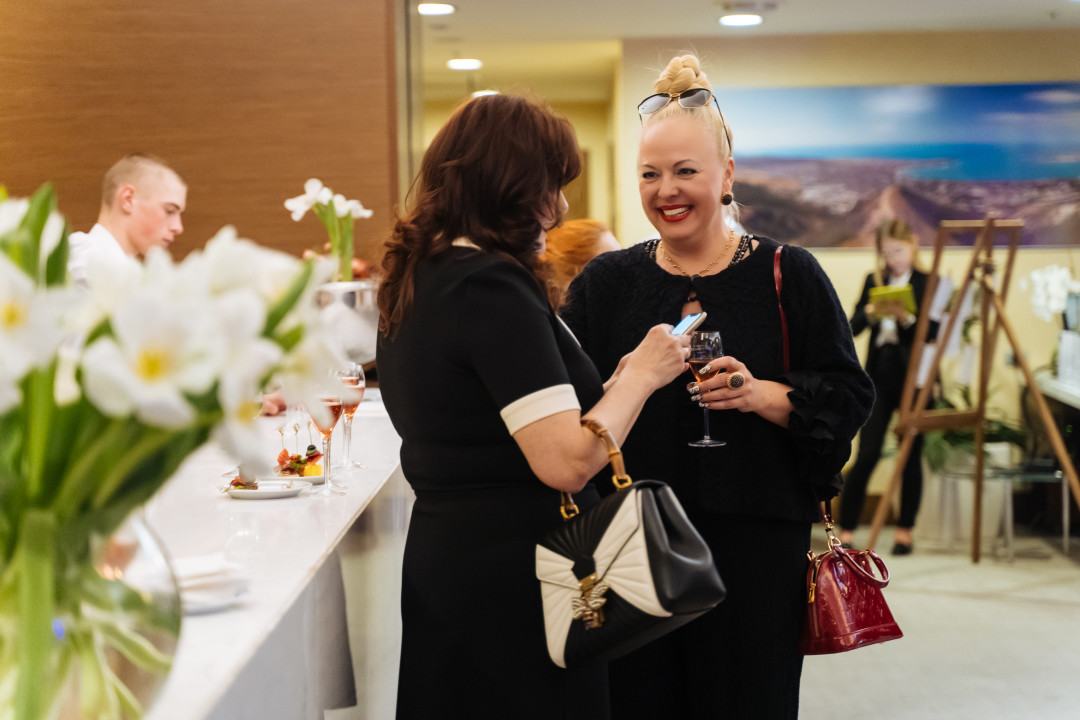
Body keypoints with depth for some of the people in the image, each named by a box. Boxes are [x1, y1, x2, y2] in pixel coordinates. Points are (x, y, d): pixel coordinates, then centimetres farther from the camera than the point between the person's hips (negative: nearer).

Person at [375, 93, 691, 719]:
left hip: (441, 554, 10)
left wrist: (620, 378, 15)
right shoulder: (492, 287, -19)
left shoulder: (416, 279, 10)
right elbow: (567, 462, -25)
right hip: (517, 576, -10)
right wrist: (641, 374, -10)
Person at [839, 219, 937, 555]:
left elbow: (933, 332, -9)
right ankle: (845, 530, 2)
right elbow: (852, 327, 4)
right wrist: (870, 313, -16)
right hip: (879, 375, 2)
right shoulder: (874, 281, 10)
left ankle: (905, 531, 15)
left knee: (911, 455, 5)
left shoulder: (927, 283, 0)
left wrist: (907, 318, -25)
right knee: (867, 455, -3)